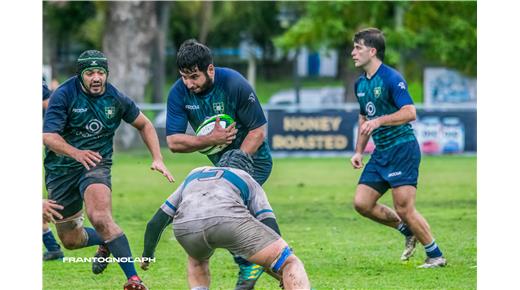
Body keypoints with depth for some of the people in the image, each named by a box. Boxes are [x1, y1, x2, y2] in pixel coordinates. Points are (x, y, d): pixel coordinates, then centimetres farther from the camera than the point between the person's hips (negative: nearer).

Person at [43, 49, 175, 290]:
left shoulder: (116, 99, -4)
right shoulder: (64, 95, -14)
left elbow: (144, 125, 13)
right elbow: (49, 136, -24)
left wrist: (157, 159, 1)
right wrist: (76, 153, -42)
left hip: (96, 164, -1)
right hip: (61, 169, 1)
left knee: (100, 218, -30)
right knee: (70, 240, 8)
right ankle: (106, 243, 42)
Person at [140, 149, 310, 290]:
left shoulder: (192, 177, 43)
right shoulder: (249, 182, 35)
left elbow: (155, 223, 41)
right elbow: (271, 228, 22)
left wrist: (147, 255, 58)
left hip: (185, 227, 4)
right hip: (228, 219, -3)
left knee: (197, 261, 39)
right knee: (290, 263, 5)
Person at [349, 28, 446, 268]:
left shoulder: (391, 78, -14)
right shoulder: (360, 84, 13)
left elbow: (410, 112, -23)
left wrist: (379, 121, -32)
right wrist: (358, 151, 20)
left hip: (402, 148, -9)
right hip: (381, 152, 9)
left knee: (404, 209, -11)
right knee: (361, 203, 1)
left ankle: (435, 255, 4)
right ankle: (408, 231, 19)